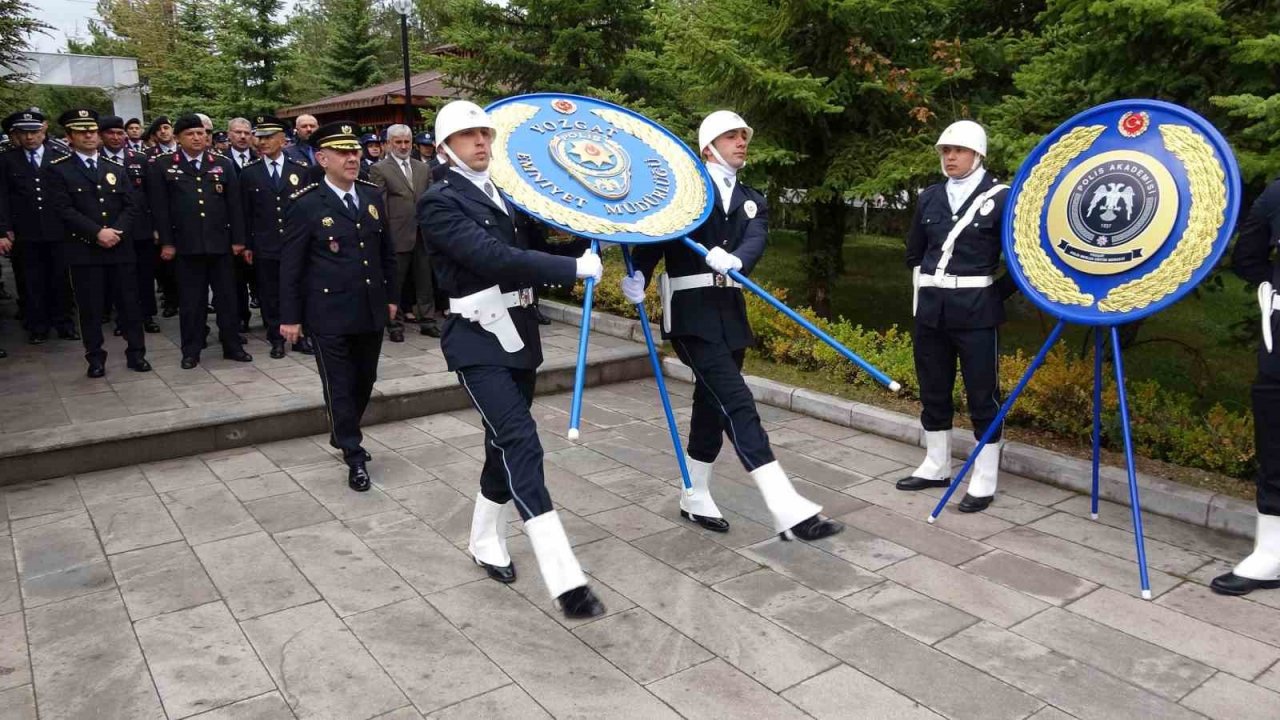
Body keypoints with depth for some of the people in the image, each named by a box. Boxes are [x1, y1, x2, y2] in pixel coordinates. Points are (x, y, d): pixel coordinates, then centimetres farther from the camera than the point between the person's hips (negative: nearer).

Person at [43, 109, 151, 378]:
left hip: (121, 248, 3)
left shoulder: (116, 168, 13)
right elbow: (63, 209, -8)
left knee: (129, 302, 5)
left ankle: (136, 353, 14)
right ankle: (95, 357, 12)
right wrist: (97, 233, -16)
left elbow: (133, 204, 5)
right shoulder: (58, 170, 1)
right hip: (83, 250, -3)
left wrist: (117, 231, -10)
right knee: (90, 307, 2)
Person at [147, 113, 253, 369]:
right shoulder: (162, 166, 3)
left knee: (226, 296, 7)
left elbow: (234, 204, 7)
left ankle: (232, 346, 18)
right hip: (186, 244, -1)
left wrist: (238, 239, 3)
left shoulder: (223, 164, 8)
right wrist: (166, 242, -5)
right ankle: (191, 350, 15)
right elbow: (160, 207, 0)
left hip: (220, 242, 2)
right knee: (191, 300, 5)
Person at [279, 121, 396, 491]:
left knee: (365, 382, 16)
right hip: (330, 315, -5)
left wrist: (390, 296, 14)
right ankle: (354, 457, 13)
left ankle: (342, 434, 39)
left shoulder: (372, 195, 6)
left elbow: (386, 250, 14)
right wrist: (290, 316, -6)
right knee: (340, 387, 2)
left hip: (371, 311, 5)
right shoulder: (306, 204, -9)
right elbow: (291, 264, -6)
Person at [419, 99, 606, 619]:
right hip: (478, 340, -7)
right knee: (522, 445, -16)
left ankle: (486, 543, 36)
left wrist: (588, 243, -4)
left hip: (519, 333, 8)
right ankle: (565, 579, -18)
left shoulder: (508, 193, 14)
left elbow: (537, 249, 14)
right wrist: (576, 268, -24)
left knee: (505, 445, 15)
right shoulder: (440, 202, -10)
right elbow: (494, 258, -23)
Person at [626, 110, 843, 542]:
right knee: (737, 402, -14)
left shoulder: (752, 201, 16)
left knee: (713, 405, 13)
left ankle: (695, 498, 29)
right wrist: (638, 275, -25)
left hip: (730, 313, 6)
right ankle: (788, 510, -20)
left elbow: (754, 242, -4)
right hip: (692, 311, -6)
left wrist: (734, 260, -26)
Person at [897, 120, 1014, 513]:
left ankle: (984, 482, 9)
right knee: (933, 392, 13)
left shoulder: (1000, 197, -7)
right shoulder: (929, 197, 9)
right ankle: (936, 467, 28)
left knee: (982, 395, 1)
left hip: (976, 310, -5)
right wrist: (926, 288, 14)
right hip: (931, 308, 6)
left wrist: (997, 294, -4)